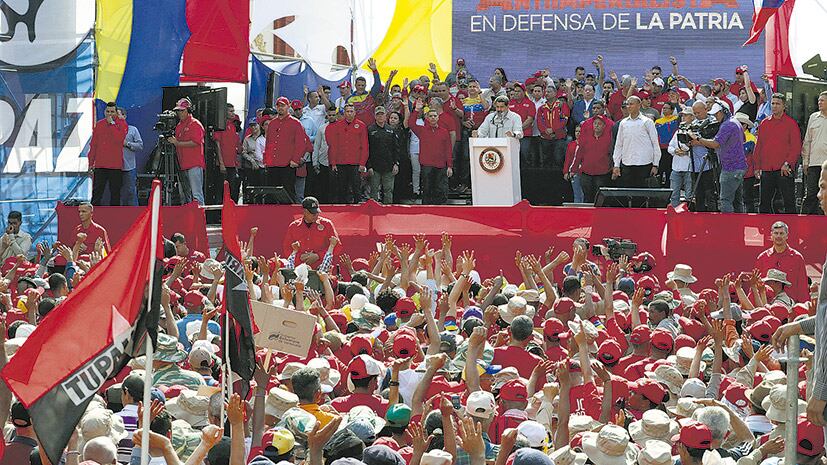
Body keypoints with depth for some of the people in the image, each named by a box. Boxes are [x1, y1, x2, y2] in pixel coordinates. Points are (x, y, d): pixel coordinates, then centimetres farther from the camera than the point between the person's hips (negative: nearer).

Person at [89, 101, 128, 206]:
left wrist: (112, 123, -13)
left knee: (115, 193, 5)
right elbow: (93, 145, 12)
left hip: (116, 165, -2)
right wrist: (91, 162, 8)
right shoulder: (99, 125, 10)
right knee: (97, 193, -2)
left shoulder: (122, 124, 2)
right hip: (100, 165, 2)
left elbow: (119, 139, -17)